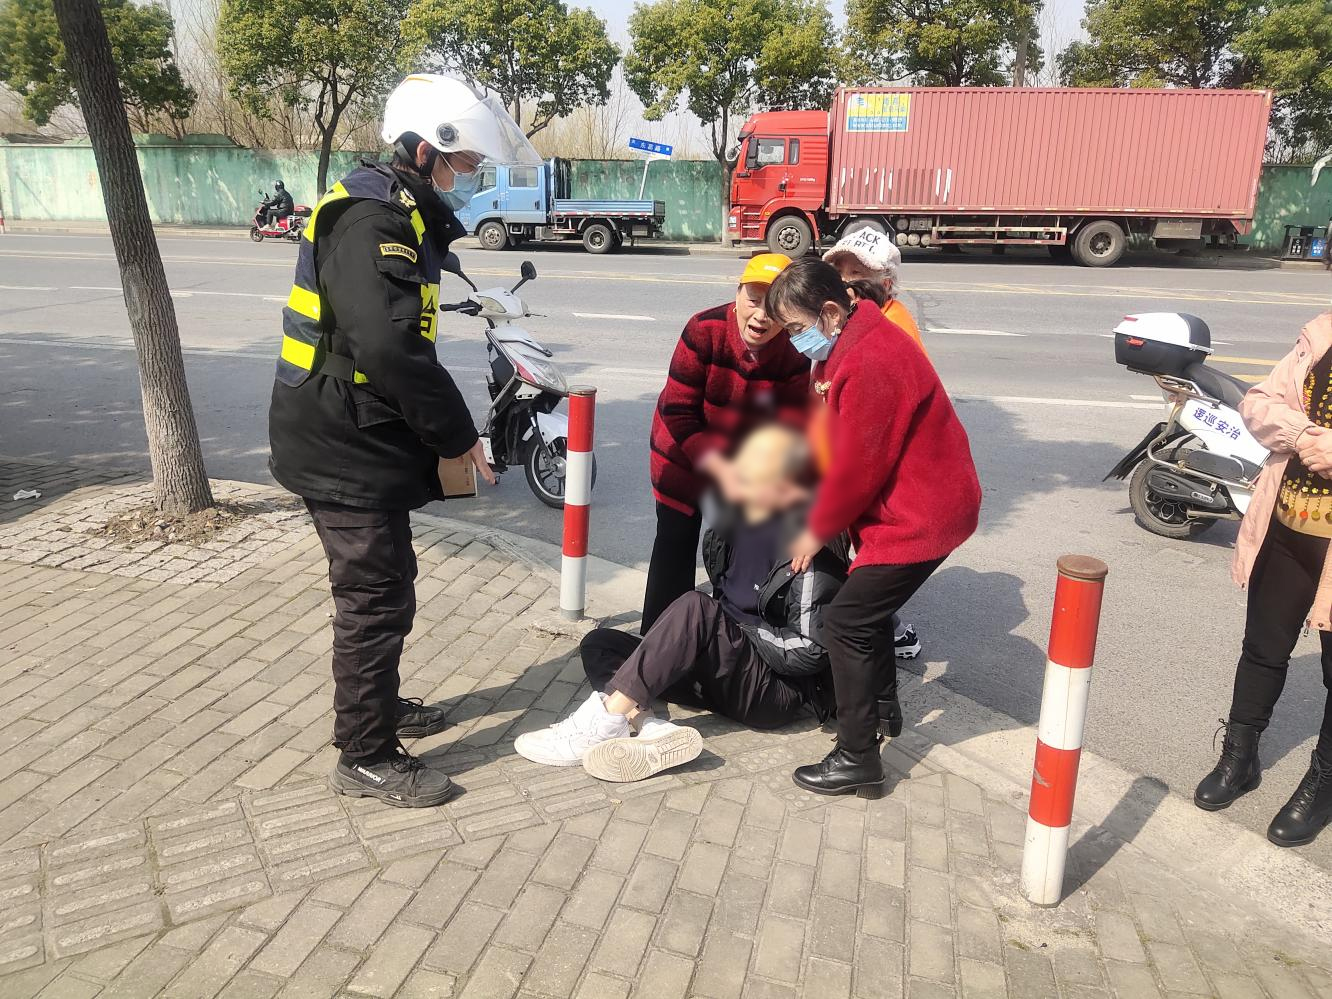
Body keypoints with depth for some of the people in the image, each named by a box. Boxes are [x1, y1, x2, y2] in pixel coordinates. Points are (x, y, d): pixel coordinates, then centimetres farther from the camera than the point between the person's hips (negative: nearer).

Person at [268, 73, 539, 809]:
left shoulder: (397, 213, 15)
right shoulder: (373, 220, -18)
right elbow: (391, 347, -30)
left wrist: (441, 431, 9)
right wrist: (458, 434, -20)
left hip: (357, 439, 10)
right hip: (345, 447, -10)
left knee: (382, 583, 21)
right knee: (377, 598, -2)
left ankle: (375, 706, 39)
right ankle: (367, 757, 13)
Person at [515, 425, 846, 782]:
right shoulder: (736, 514, 1)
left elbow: (810, 651, -21)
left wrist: (743, 630, -13)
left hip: (776, 689, -8)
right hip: (724, 673, 8)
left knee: (694, 609, -33)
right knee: (598, 643, -2)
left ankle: (601, 726, -31)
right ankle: (652, 729, -30)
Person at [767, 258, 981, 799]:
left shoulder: (872, 365, -27)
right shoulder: (846, 347, 6)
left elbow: (856, 467, -23)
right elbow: (829, 440, 9)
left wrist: (817, 531, -9)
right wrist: (818, 516, 5)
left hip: (922, 514, -10)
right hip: (910, 503, 10)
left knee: (847, 622, -7)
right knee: (868, 601, 23)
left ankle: (857, 760, 4)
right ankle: (882, 703, 44)